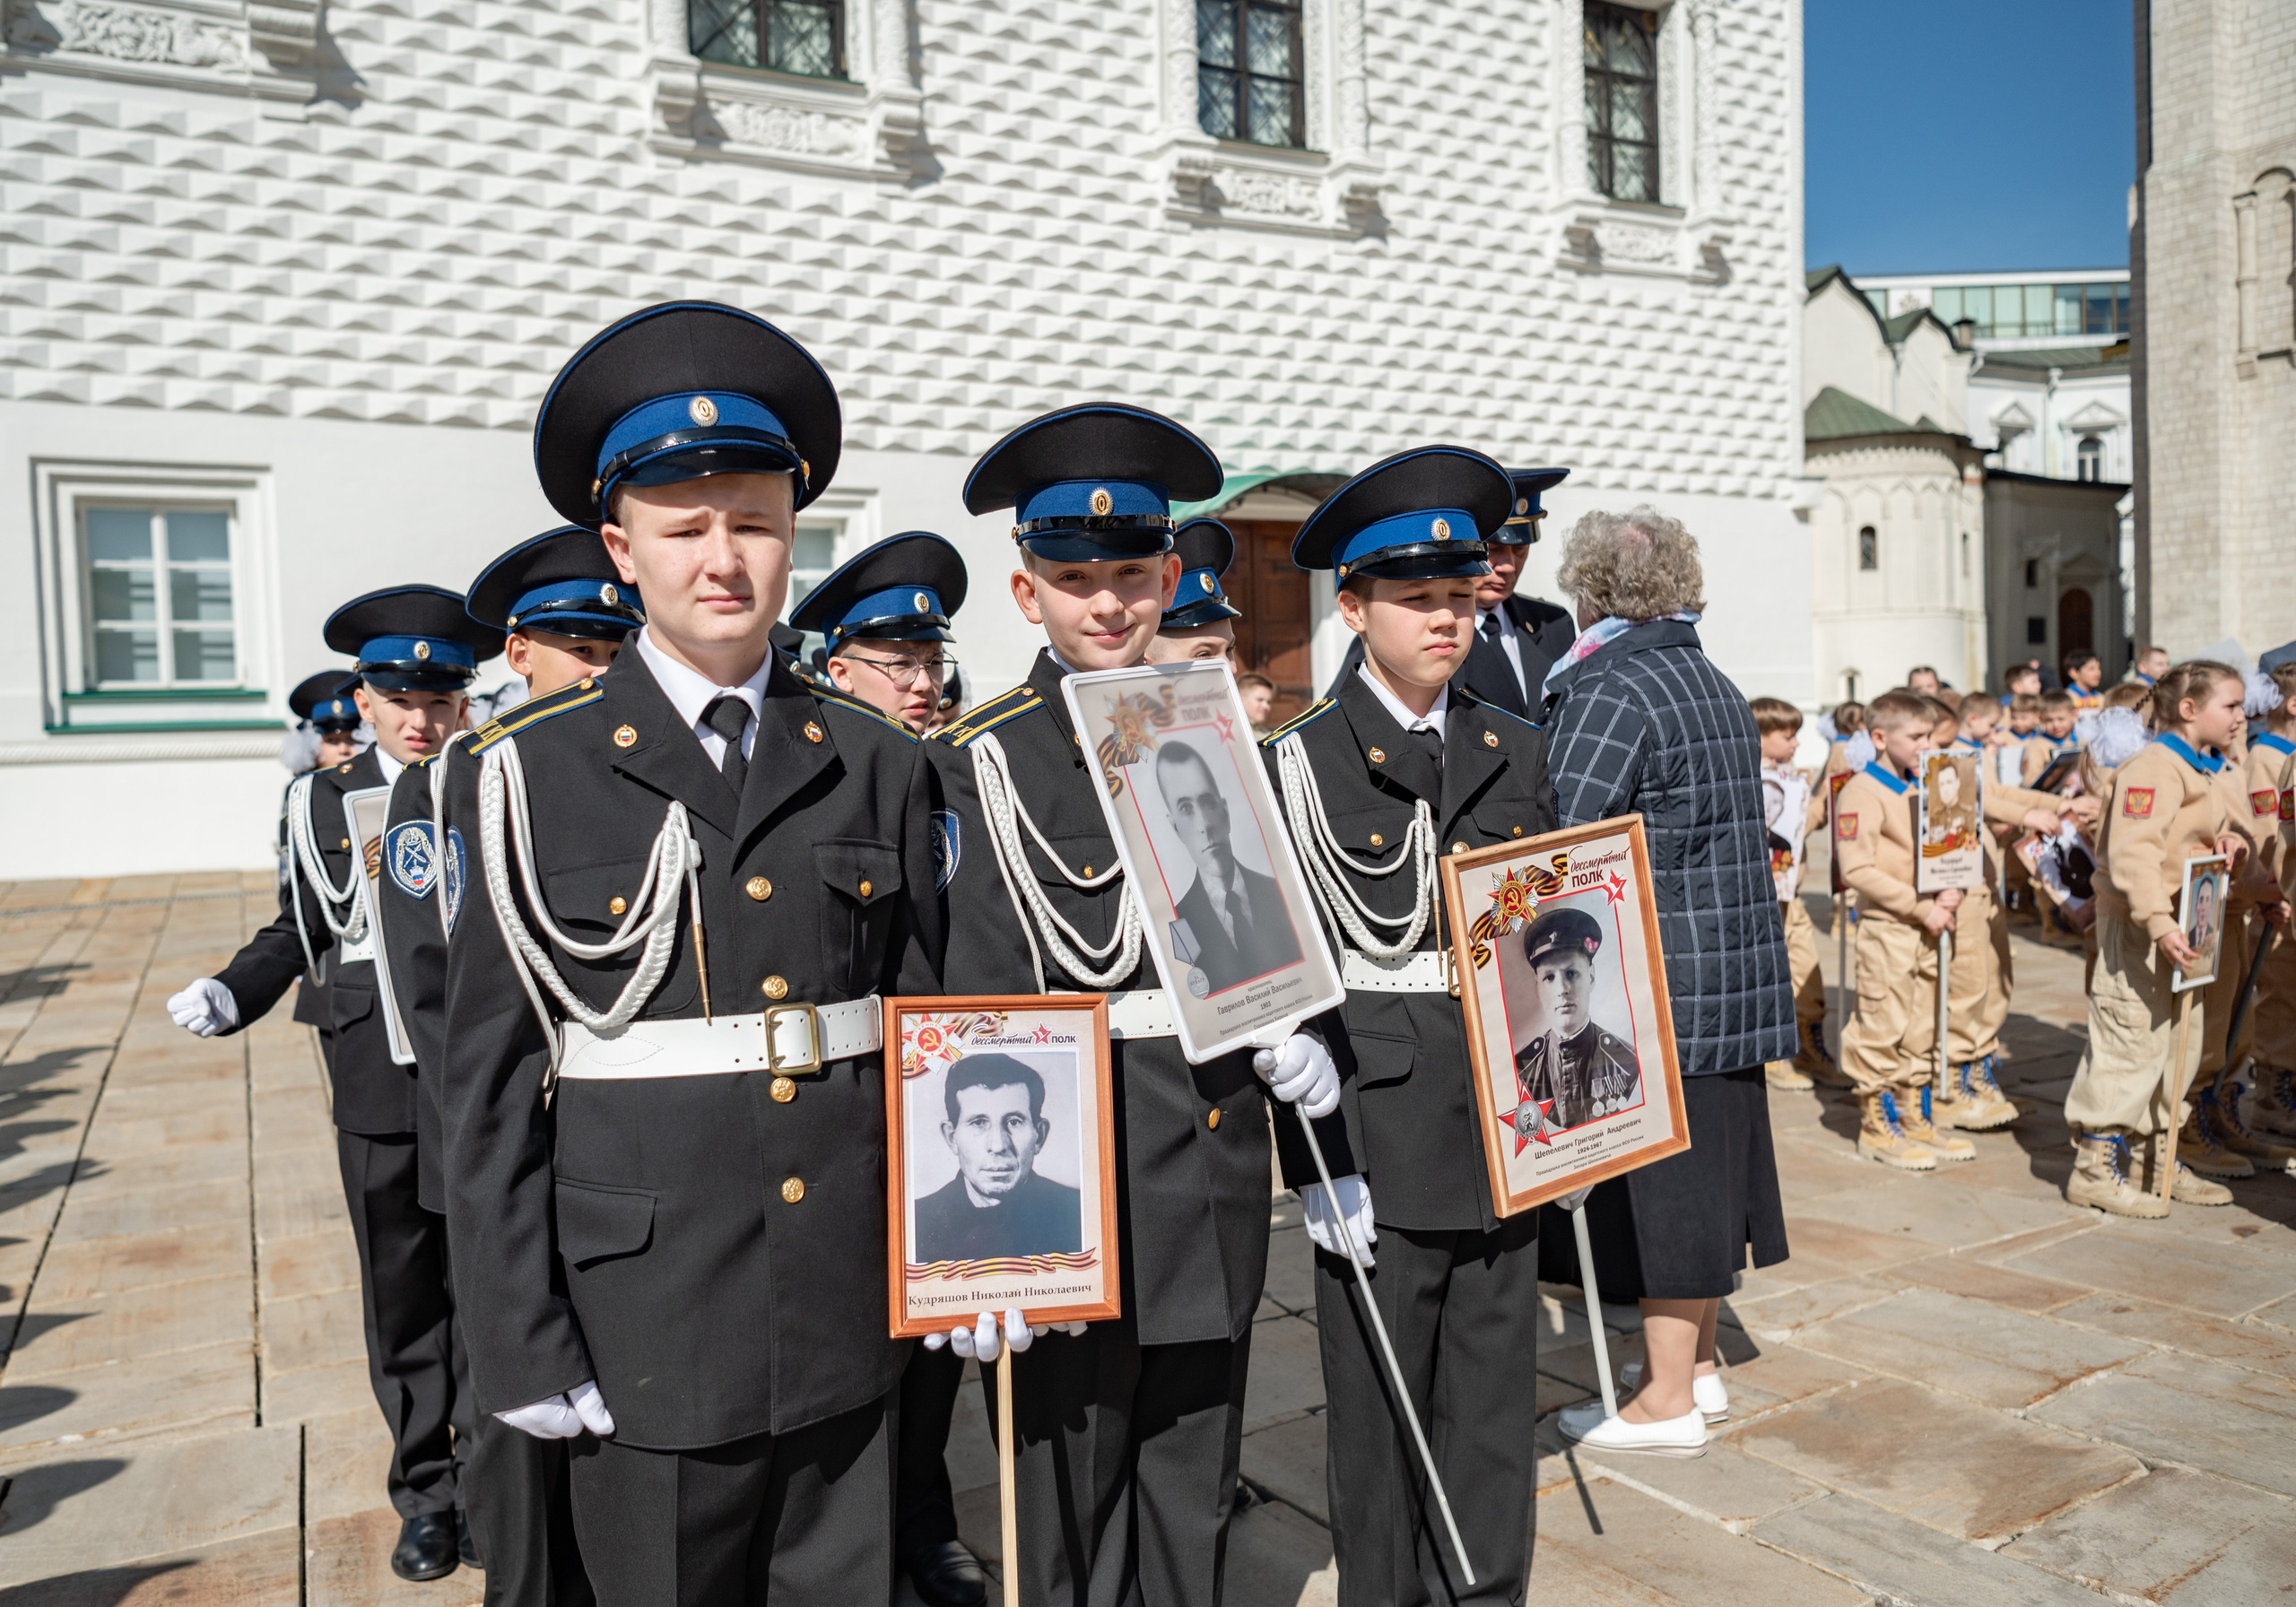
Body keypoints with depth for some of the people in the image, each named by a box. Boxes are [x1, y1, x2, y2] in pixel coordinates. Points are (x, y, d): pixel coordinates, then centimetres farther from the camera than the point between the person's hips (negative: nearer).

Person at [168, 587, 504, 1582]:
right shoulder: (323, 801, 6)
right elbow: (302, 931, 12)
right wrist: (231, 994, -4)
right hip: (379, 1085, 2)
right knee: (401, 1295, 11)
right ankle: (426, 1493, 26)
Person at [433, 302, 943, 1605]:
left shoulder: (882, 767, 3)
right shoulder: (528, 776, -4)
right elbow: (490, 1080, -4)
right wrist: (523, 1344, -5)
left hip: (853, 1316, 3)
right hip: (650, 1327, -2)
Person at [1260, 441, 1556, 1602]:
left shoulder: (1515, 751, 8)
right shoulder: (1302, 763, -6)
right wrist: (1314, 1160, -10)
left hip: (1502, 1124, 4)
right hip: (1375, 1129, -4)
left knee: (1494, 1401, 15)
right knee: (1379, 1408, 9)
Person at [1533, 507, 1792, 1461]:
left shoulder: (1611, 693, -15)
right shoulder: (1717, 685, 14)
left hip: (1659, 982, -9)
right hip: (1735, 973, 9)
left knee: (1659, 1183, 0)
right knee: (1701, 1172, 17)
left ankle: (1667, 1402, 12)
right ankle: (1699, 1366, 30)